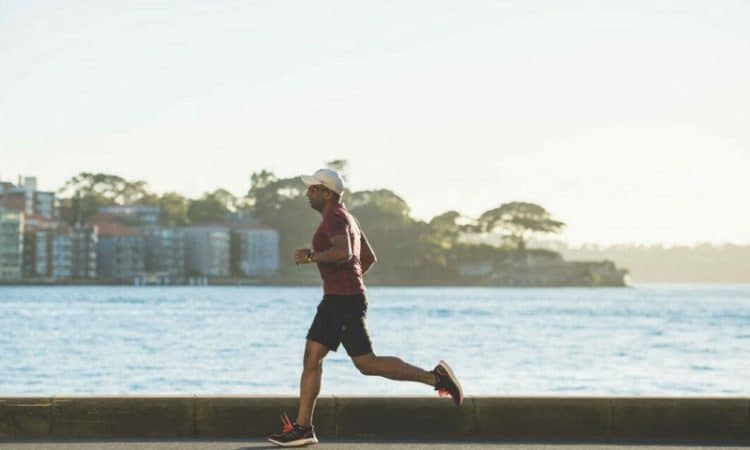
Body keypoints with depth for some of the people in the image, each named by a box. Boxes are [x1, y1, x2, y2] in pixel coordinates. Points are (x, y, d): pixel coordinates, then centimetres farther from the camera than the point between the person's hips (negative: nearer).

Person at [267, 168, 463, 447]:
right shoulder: (345, 218, 20)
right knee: (311, 357, 5)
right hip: (336, 300, 11)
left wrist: (311, 256, -19)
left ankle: (435, 377, -4)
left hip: (344, 301, -11)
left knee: (366, 364, -9)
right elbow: (369, 258, 28)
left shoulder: (335, 218, -12)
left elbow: (343, 253, -31)